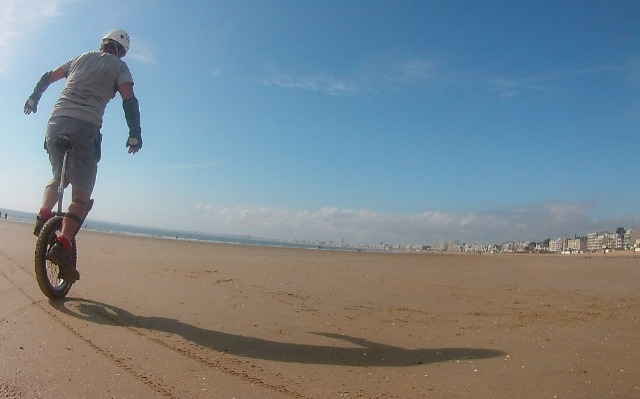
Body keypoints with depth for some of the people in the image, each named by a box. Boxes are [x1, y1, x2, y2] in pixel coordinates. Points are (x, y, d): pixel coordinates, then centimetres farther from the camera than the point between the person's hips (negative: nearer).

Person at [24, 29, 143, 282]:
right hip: (85, 127, -5)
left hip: (56, 122, 5)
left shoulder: (80, 58, 22)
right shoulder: (119, 66, 9)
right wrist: (135, 135, -3)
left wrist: (33, 98, 43)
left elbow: (47, 77, 29)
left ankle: (43, 217, 9)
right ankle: (62, 245, -21)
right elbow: (129, 101, -5)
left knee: (59, 176, 28)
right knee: (82, 194, -6)